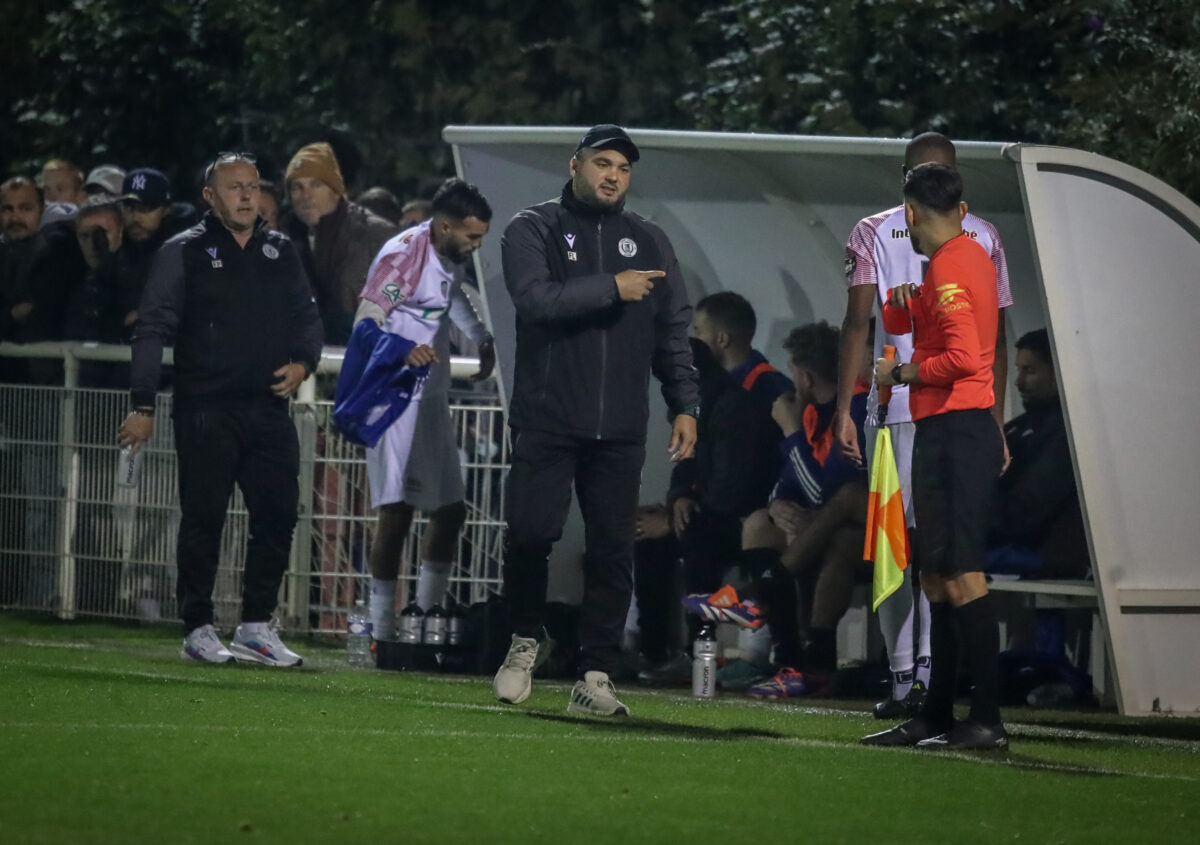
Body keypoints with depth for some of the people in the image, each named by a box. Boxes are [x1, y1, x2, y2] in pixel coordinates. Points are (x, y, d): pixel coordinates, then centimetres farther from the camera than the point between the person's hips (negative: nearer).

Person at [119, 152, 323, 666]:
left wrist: (303, 363, 1)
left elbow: (307, 317, 23)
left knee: (277, 515, 0)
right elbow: (152, 329, -3)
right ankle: (198, 629, 4)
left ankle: (256, 625, 11)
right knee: (203, 518, -3)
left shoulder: (280, 252, 14)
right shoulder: (184, 253, 1)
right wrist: (143, 405, -11)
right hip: (205, 408, -4)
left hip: (269, 409, 4)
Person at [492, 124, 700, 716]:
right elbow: (535, 298, -15)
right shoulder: (533, 230, 4)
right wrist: (612, 289, -16)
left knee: (612, 550, -2)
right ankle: (525, 643, 13)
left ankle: (596, 677, 2)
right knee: (530, 533, -11)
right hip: (547, 419, -3)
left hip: (620, 431, 3)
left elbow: (673, 330, 16)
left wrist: (685, 404, 8)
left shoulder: (648, 241, 15)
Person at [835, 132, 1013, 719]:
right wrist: (996, 420, 16)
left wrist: (844, 411, -1)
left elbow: (857, 324, -1)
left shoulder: (874, 233, 5)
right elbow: (996, 337, 11)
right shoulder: (983, 238, 10)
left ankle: (903, 678, -1)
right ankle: (932, 664, -12)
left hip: (898, 406, -1)